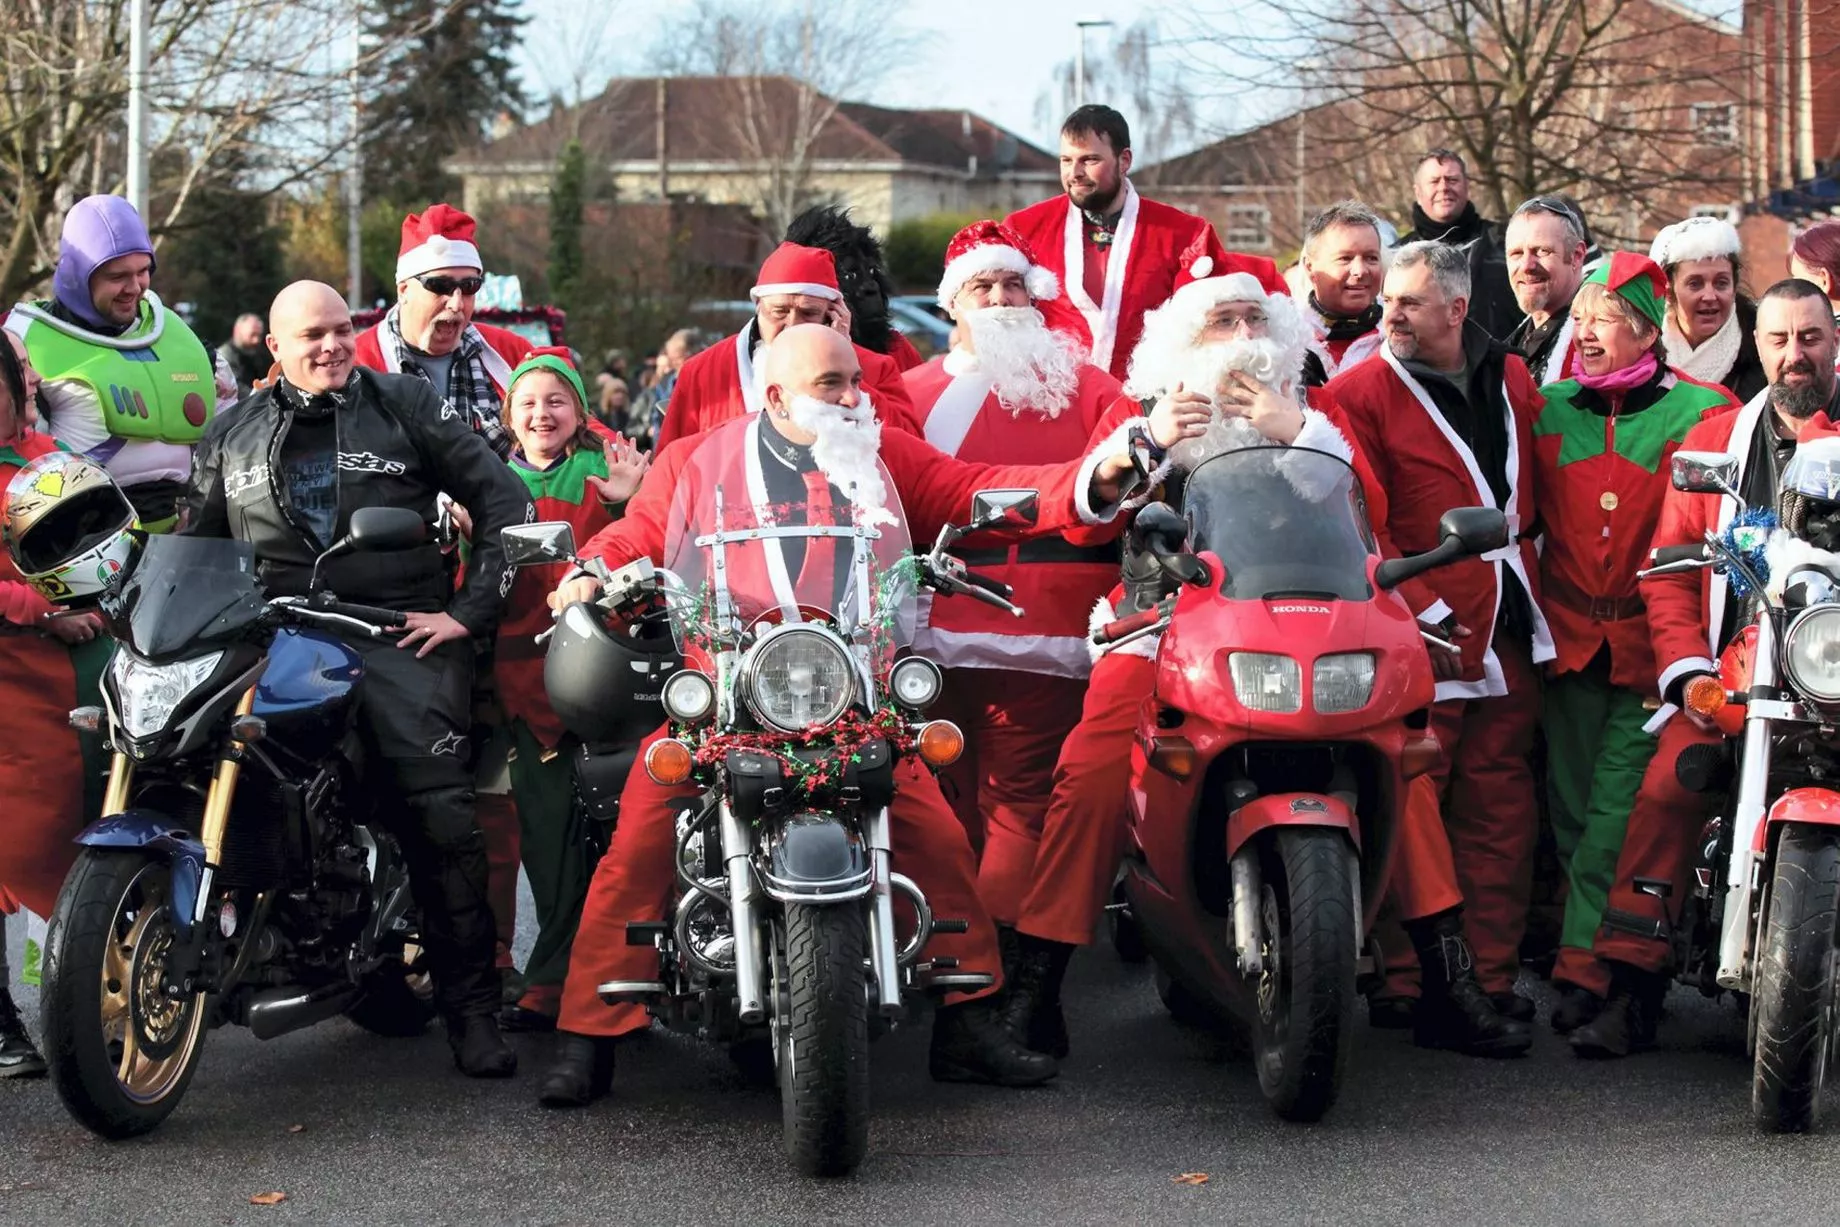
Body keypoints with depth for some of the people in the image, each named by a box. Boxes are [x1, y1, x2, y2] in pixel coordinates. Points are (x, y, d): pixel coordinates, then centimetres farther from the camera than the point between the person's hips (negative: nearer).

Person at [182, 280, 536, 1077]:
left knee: (442, 821, -15)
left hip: (400, 636, -2)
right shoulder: (232, 436, 19)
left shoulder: (408, 406, 9)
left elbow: (504, 503, 7)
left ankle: (471, 1010, -10)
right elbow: (195, 547, 26)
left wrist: (468, 612, 0)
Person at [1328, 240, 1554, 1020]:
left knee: (1501, 810, 7)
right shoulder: (1359, 393, -4)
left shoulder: (1511, 379, 12)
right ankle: (1403, 978, 0)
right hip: (1422, 636, -5)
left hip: (1506, 634, 5)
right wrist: (1422, 613, -13)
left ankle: (1494, 971, 14)